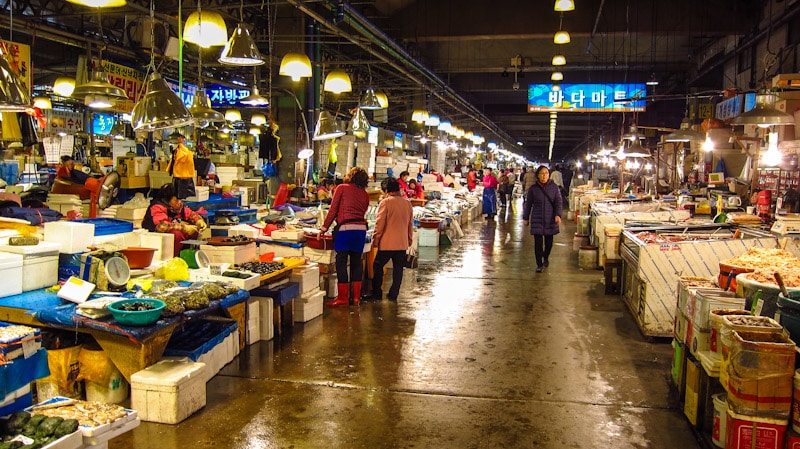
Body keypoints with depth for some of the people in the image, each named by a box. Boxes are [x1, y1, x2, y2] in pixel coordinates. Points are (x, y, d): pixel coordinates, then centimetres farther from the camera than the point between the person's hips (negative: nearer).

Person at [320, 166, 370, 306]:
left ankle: (343, 297, 3)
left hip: (345, 228, -4)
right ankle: (356, 297, 14)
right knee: (356, 262, 11)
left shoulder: (342, 188, 4)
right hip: (361, 228, 5)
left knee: (341, 262, 1)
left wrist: (324, 229, 5)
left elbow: (333, 210, 1)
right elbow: (362, 213, 12)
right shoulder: (365, 194, 15)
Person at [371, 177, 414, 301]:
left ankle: (377, 294, 9)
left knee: (378, 266, 7)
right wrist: (409, 240, 25)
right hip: (402, 243, 5)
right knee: (398, 268, 9)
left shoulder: (386, 202, -9)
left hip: (387, 243, -5)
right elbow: (411, 224, 15)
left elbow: (380, 223, -10)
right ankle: (393, 295, 11)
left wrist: (375, 239, -1)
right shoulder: (408, 203, 8)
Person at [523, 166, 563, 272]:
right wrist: (526, 218, 9)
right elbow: (528, 204, 6)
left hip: (550, 220, 1)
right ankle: (539, 264, 5)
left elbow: (559, 202, -1)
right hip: (537, 220, -1)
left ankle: (546, 258, 37)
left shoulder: (554, 187, -1)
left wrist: (558, 215, -14)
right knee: (538, 242, -5)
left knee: (549, 241, 11)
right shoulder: (533, 189, -1)